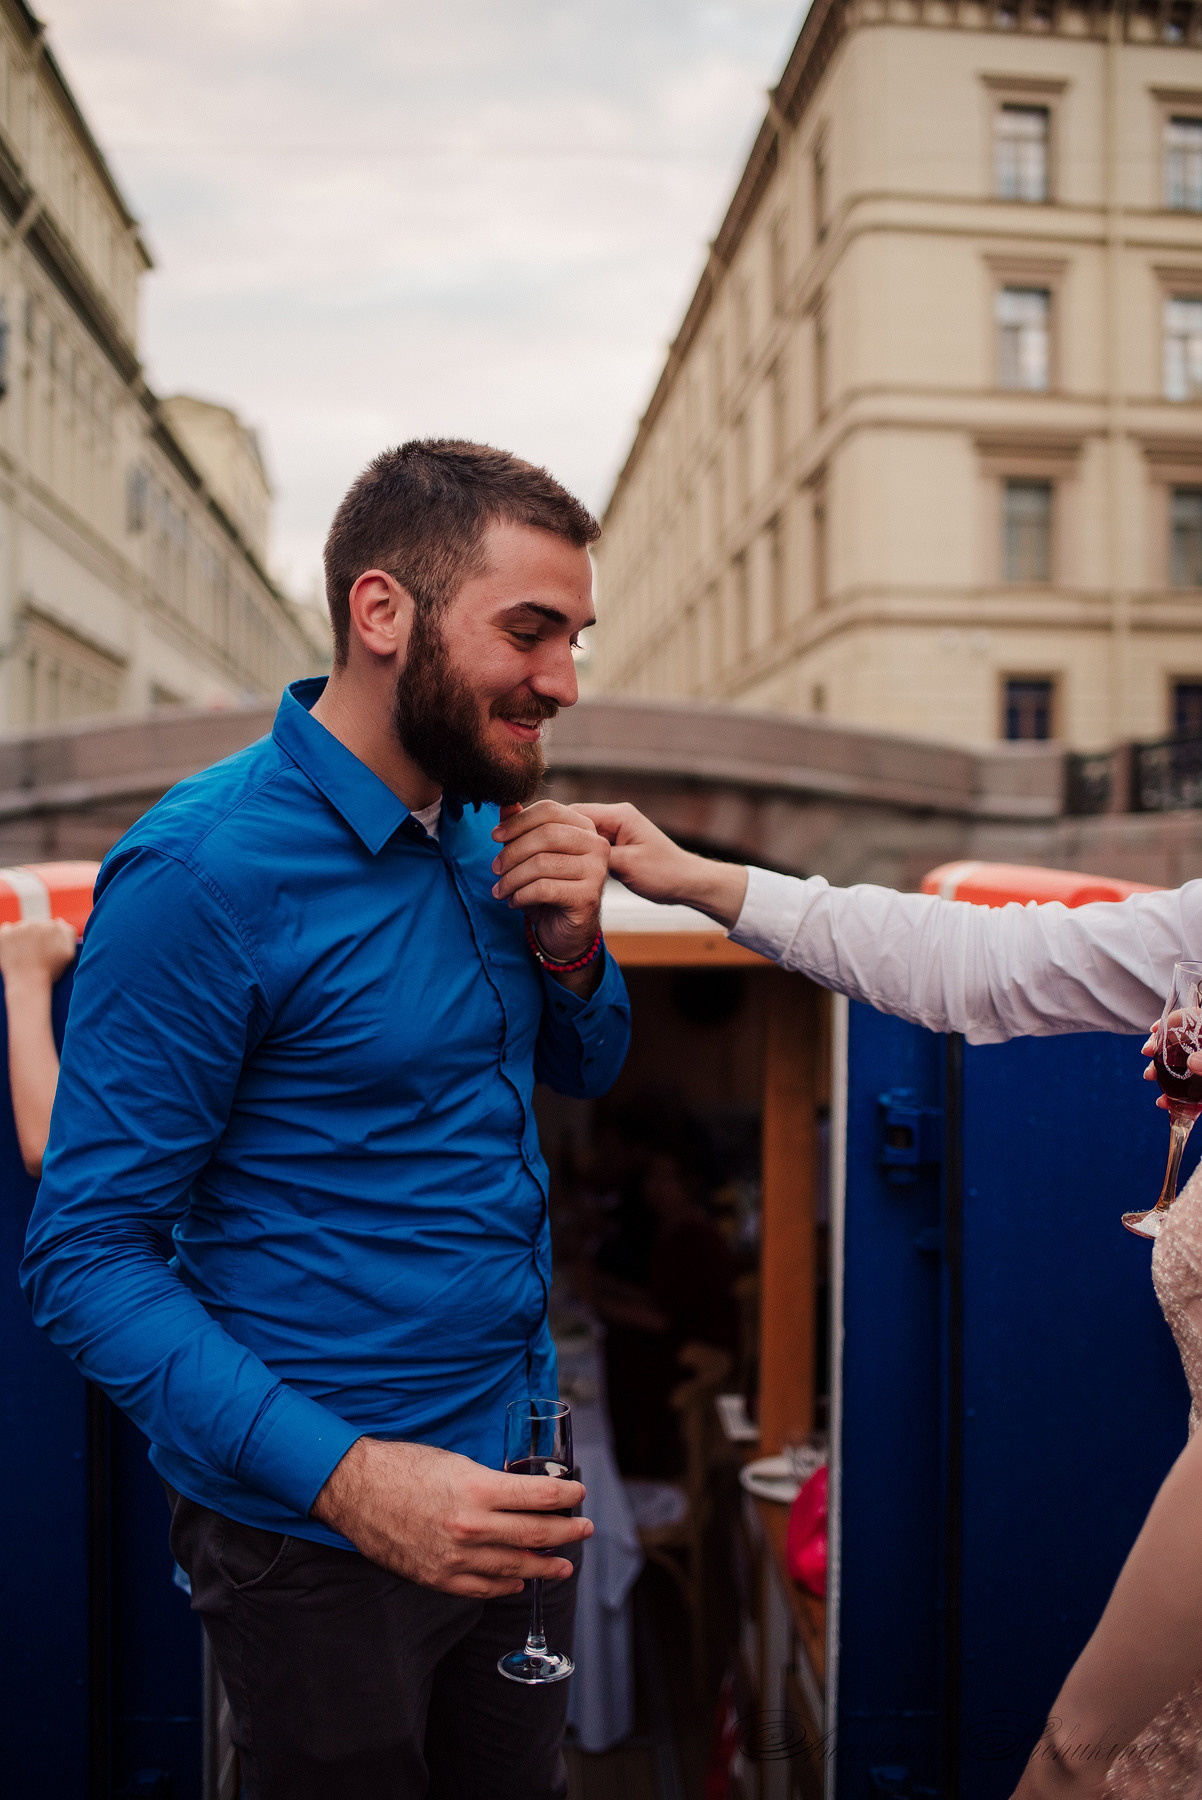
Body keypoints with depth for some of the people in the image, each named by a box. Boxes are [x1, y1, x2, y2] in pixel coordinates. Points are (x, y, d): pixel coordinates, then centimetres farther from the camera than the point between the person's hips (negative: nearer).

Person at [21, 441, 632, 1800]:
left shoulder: (483, 824, 1)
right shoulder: (206, 870, -22)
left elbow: (581, 1069, 13)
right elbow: (84, 1256, -20)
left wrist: (570, 947, -9)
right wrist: (343, 1474, -29)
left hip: (506, 1484, 7)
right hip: (318, 1535, -7)